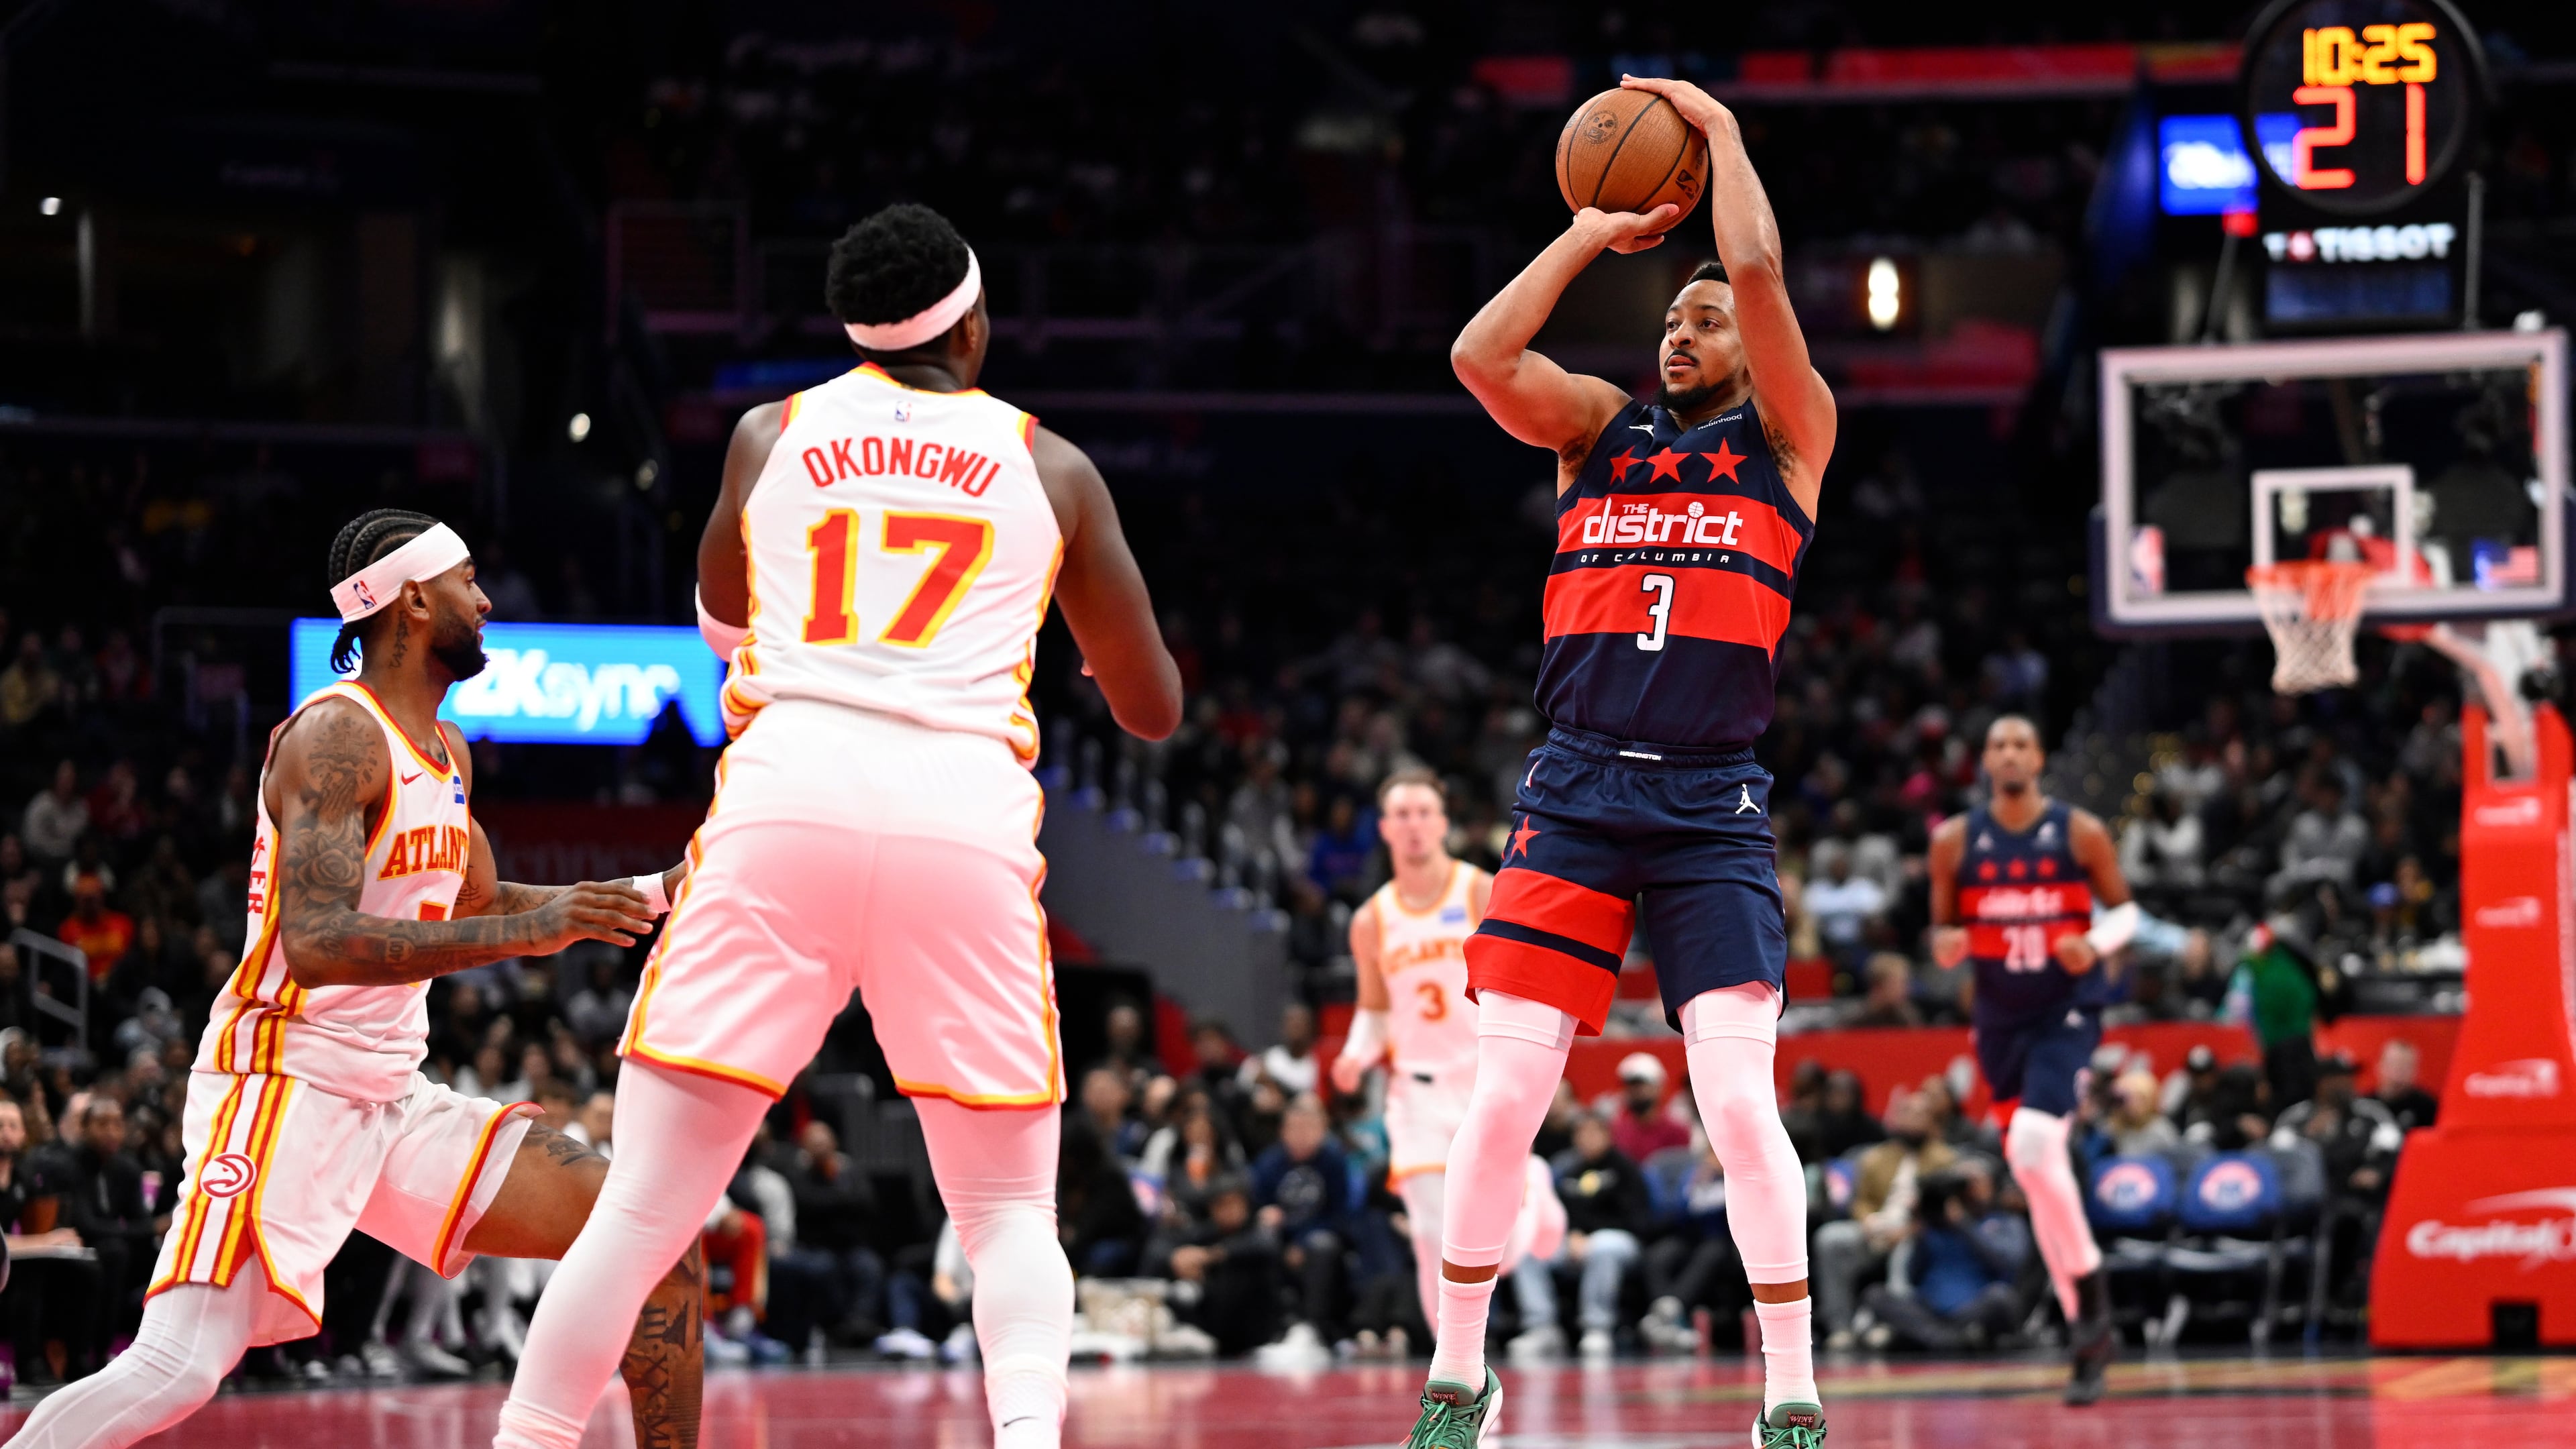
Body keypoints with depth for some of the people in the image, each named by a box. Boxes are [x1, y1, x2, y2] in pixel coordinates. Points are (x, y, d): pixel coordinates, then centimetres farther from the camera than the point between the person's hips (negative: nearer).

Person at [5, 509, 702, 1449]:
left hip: (393, 1104, 9)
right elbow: (316, 942, -26)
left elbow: (478, 908, 32)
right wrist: (530, 930, -29)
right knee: (180, 1372, -24)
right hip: (284, 1086, -9)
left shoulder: (446, 754, 15)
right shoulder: (336, 735, -14)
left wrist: (655, 893, 25)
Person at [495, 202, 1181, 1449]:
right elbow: (1152, 708, 22)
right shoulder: (1050, 469, 15)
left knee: (645, 1205, 4)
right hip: (965, 819, 0)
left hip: (785, 799, 0)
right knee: (1011, 1216, 11)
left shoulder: (772, 436, 17)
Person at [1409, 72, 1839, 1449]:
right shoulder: (1601, 429, 16)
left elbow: (1758, 273, -8)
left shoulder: (1787, 436, 6)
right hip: (1574, 793, 3)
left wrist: (1721, 129, 4)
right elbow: (1481, 356, -2)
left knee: (1740, 1103, -13)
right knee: (1500, 1099, -3)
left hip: (1713, 809, -3)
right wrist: (1590, 235, 6)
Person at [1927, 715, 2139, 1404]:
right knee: (2037, 1167, 9)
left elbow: (2124, 909, 4)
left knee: (2032, 1144, -26)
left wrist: (2096, 945, -16)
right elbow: (1945, 928, 10)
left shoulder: (2081, 833, -4)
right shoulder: (1954, 842, 2)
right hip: (2001, 1017, 4)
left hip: (2068, 1010, -4)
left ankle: (2090, 1287, -13)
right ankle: (2089, 1330, 21)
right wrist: (1946, 945, -14)